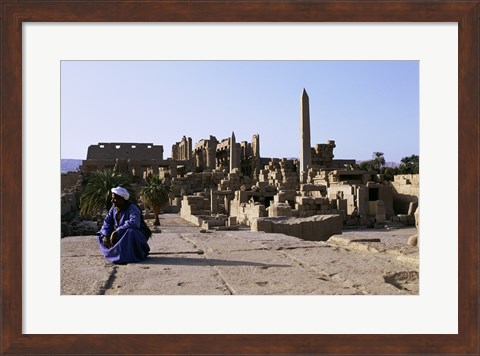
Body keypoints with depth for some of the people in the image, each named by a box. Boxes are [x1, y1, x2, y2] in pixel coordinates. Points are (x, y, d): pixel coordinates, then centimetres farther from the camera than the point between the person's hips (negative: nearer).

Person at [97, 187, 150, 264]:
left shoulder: (132, 208, -22)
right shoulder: (114, 208, 1)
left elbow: (134, 223, -39)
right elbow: (107, 222, 0)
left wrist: (117, 231, -37)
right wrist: (105, 236, -17)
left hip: (138, 236, -7)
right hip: (121, 236, 8)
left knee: (130, 231, -40)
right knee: (101, 233, 3)